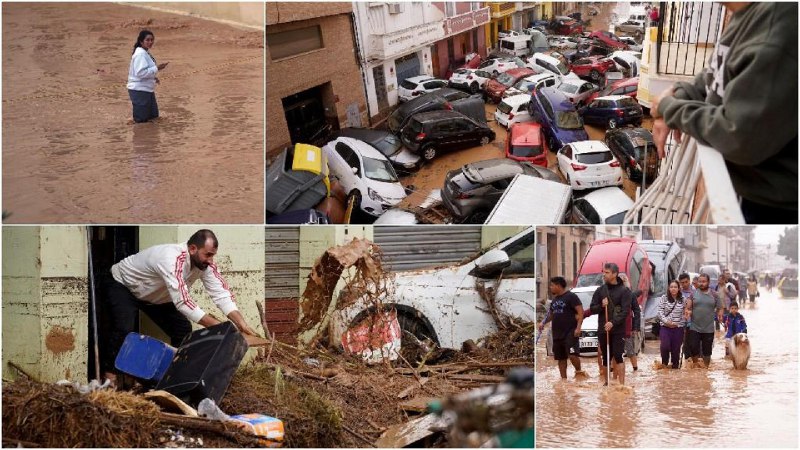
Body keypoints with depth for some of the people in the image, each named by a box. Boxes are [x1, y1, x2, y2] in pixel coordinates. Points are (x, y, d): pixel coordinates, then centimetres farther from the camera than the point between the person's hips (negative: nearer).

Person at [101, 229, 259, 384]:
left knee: (183, 329, -3)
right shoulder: (172, 259, -42)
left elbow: (221, 292, -20)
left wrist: (241, 323, -34)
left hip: (153, 295, 8)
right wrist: (216, 326, -46)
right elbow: (182, 301, -46)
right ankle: (109, 375, -12)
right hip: (121, 285, -8)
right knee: (125, 328, -28)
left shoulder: (205, 263, -18)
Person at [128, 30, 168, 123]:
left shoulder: (146, 53, 11)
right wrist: (156, 68, -24)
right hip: (139, 90, -10)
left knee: (153, 115, 18)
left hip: (148, 89, 10)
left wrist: (153, 77, 8)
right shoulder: (140, 54, -20)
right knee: (141, 119, -3)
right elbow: (140, 73, -28)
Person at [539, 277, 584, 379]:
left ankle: (579, 371, 2)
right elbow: (551, 314, 30)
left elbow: (581, 312, -12)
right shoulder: (554, 299, 18)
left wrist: (578, 327, -21)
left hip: (570, 332, -8)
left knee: (572, 355, -20)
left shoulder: (571, 296, -6)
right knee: (561, 358, 8)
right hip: (557, 334, 8)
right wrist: (543, 322, 14)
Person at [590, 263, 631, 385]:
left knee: (618, 356, -10)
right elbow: (592, 309, 9)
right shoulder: (600, 290, 9)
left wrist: (613, 323, -20)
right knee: (606, 358, 9)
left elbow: (626, 311, -9)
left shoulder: (624, 291, -2)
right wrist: (601, 306, -11)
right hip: (602, 330, 4)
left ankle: (622, 383, -10)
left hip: (618, 330, -4)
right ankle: (607, 383, 17)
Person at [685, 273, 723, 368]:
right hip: (694, 327, -1)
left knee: (707, 350, 7)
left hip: (709, 329, 1)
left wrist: (719, 315, -9)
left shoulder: (714, 295, 6)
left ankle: (706, 367, 21)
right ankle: (695, 365, 15)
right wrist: (688, 312, -22)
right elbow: (688, 307, 0)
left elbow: (719, 308, 10)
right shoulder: (693, 294, 4)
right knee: (694, 348, -4)